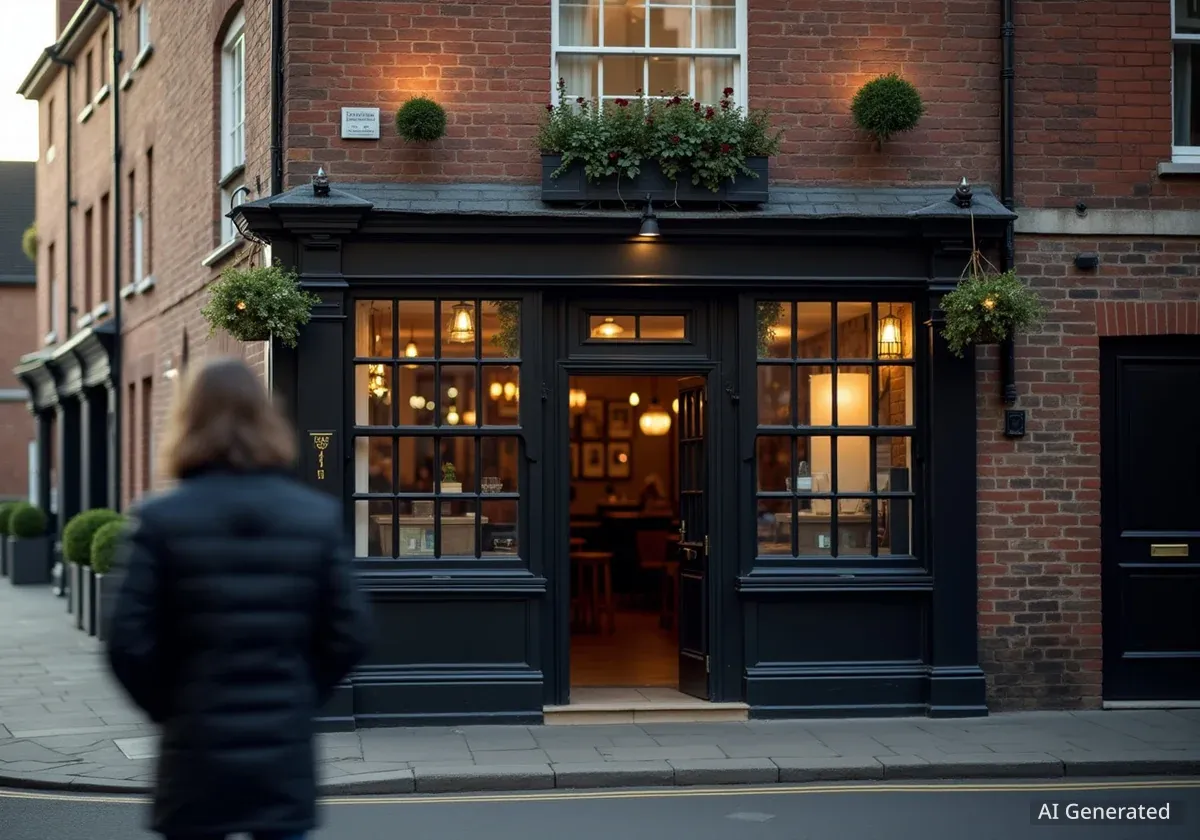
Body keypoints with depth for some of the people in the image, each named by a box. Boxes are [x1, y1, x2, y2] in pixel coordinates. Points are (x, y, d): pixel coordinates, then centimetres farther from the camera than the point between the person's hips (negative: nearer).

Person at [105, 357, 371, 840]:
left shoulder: (160, 519, -7)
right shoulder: (318, 515, 0)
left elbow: (128, 643, -9)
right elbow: (349, 635, -1)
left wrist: (169, 708, 7)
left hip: (197, 750, -1)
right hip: (285, 750, 2)